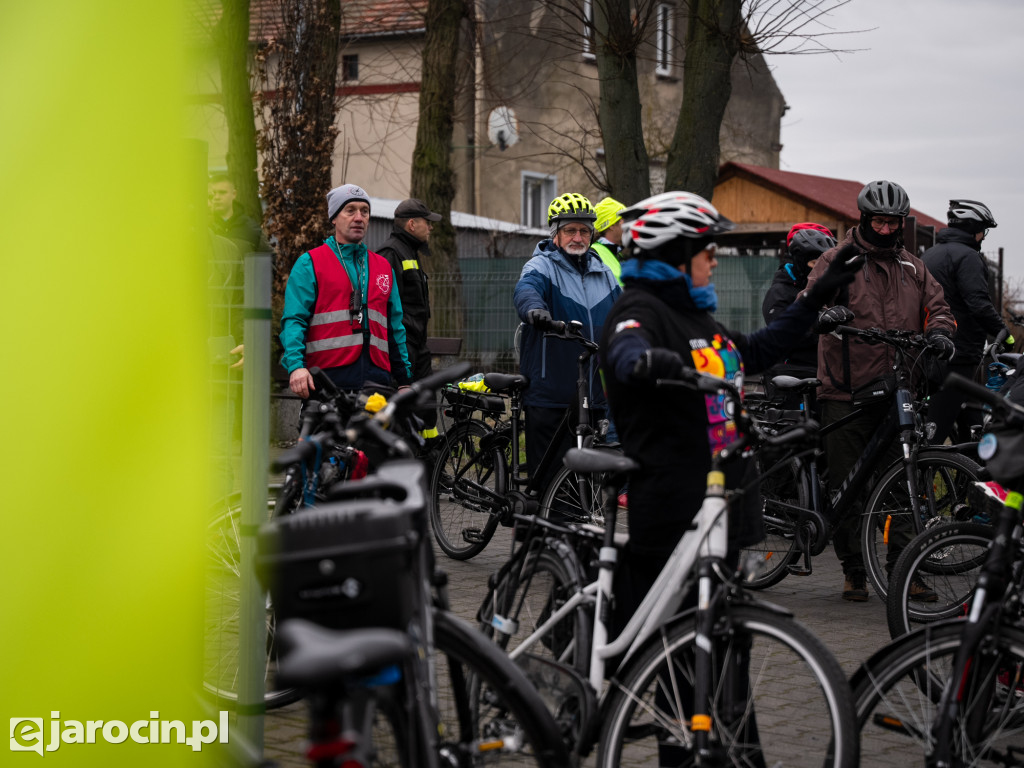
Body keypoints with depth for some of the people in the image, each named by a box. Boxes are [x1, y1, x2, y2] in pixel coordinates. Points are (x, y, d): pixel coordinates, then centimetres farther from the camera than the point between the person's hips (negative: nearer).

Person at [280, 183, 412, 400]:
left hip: (377, 379, 4)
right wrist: (296, 365, -18)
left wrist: (406, 379, 20)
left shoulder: (384, 267, 23)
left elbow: (395, 327, 26)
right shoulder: (310, 264, 8)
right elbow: (294, 319, -2)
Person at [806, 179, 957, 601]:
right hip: (846, 392, -3)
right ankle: (853, 570, 12)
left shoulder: (912, 267, 16)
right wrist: (822, 314, -33)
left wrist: (939, 331, -11)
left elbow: (937, 306, 13)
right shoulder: (838, 261, 3)